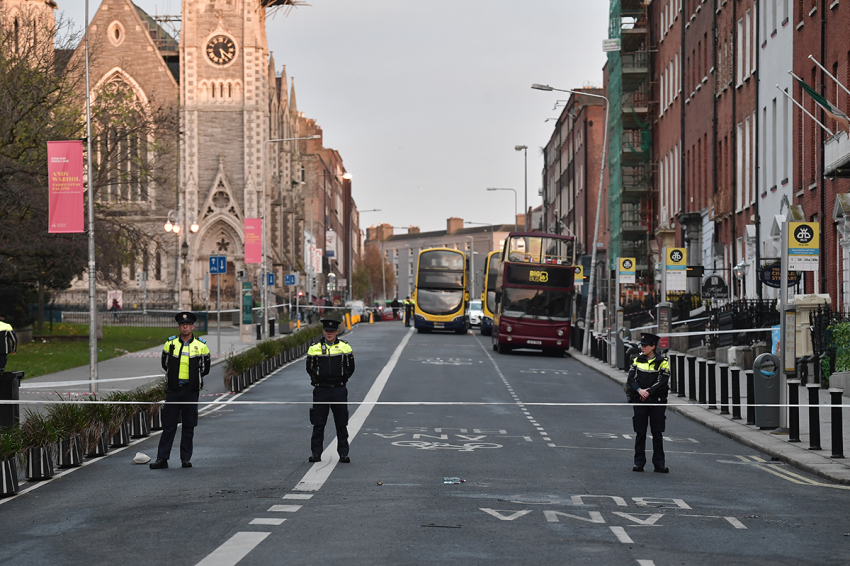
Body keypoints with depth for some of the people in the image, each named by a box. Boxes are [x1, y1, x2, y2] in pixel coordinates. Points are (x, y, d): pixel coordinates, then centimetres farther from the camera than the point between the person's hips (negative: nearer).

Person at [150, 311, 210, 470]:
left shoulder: (201, 345, 2)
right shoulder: (170, 343, 4)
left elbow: (205, 369, 8)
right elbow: (165, 364, 15)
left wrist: (193, 378, 5)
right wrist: (175, 377, 11)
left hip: (191, 390, 0)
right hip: (173, 390, 0)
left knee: (189, 426, 4)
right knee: (168, 425, 0)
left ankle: (186, 458, 11)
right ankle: (162, 458, 2)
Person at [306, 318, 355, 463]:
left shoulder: (345, 347, 5)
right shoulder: (314, 348, 5)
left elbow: (350, 368, 10)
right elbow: (310, 368, 10)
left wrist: (342, 379, 3)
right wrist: (318, 378, 1)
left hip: (339, 390, 0)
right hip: (321, 390, 0)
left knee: (341, 423, 4)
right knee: (318, 423, 2)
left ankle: (343, 453, 10)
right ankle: (316, 453, 8)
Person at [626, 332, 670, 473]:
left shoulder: (662, 362, -1)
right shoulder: (637, 360, 9)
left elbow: (663, 381, -9)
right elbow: (631, 379, 3)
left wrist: (648, 392, -16)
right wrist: (639, 390, -15)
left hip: (657, 401, -2)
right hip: (639, 401, 3)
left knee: (657, 433, 0)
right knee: (640, 433, 4)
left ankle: (659, 463, 6)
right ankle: (639, 462, 10)